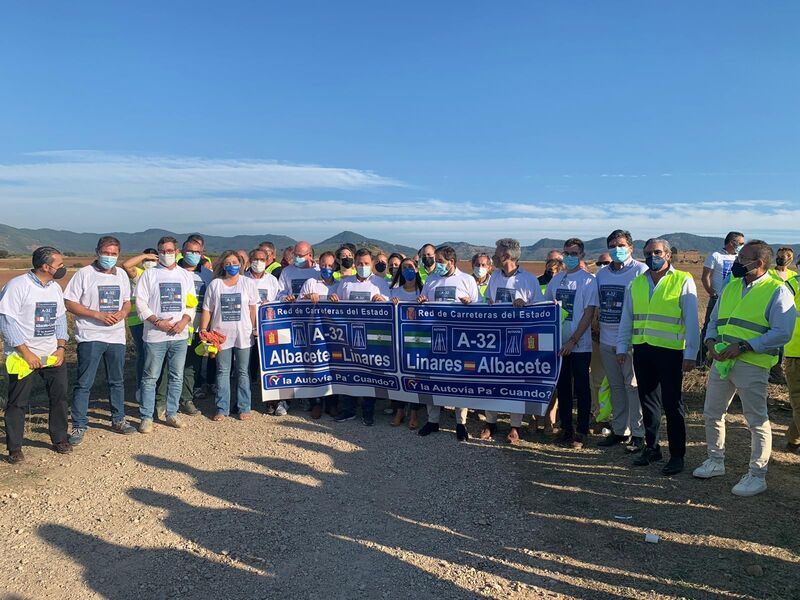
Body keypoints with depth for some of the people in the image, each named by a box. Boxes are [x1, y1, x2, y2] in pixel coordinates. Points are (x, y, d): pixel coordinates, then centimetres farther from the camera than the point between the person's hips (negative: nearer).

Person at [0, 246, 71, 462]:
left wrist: (61, 347, 0)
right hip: (23, 355, -6)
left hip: (53, 354, 6)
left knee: (60, 397, 8)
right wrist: (26, 353, -17)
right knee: (18, 403, 4)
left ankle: (60, 439, 23)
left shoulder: (55, 288, 8)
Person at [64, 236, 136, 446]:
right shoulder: (84, 274, -6)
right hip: (90, 337, -5)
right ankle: (79, 426, 9)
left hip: (116, 337, 5)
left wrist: (123, 312, -6)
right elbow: (69, 303, -9)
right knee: (84, 384, -1)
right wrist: (98, 315, -18)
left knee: (117, 381, 14)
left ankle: (118, 420, 27)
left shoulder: (121, 274, 9)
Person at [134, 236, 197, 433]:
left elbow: (192, 304, 10)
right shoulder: (149, 274, 2)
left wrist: (184, 321, -8)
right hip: (155, 335, -3)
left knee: (176, 377, 10)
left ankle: (172, 414, 22)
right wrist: (158, 322, -15)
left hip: (180, 335, 3)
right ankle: (146, 417, 10)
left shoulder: (186, 275, 11)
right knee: (150, 378, 2)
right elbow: (140, 302, -4)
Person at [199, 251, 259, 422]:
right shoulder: (215, 284, 5)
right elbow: (207, 310, 6)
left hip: (243, 334, -1)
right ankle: (222, 408, 13)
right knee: (222, 372, 6)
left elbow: (253, 308, 3)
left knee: (243, 372, 6)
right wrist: (203, 329, -1)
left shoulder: (249, 283, 3)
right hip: (221, 334, 1)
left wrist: (255, 329, -2)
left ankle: (244, 408, 14)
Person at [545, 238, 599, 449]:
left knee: (581, 388, 3)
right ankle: (566, 429, 22)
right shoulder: (556, 279, 10)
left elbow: (589, 314, -11)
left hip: (580, 345, -5)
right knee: (562, 387, 11)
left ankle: (582, 432, 12)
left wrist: (573, 340, -15)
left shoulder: (588, 280, -6)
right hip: (559, 344, 5)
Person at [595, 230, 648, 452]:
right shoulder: (602, 274, 12)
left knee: (633, 386, -1)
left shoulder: (641, 271, -7)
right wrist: (598, 326, 12)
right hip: (607, 340, 6)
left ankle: (638, 433, 9)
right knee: (615, 387, 14)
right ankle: (619, 430, 25)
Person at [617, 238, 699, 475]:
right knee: (647, 400, 13)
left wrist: (690, 354, -9)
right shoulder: (636, 284, 12)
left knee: (672, 403, 1)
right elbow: (626, 319, 15)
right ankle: (651, 447, 26)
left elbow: (691, 321, -5)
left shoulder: (683, 281, -2)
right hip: (642, 349, 5)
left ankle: (677, 454, 13)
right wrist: (622, 347, 10)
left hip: (670, 351, -5)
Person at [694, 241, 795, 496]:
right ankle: (716, 461, 33)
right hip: (721, 361, 7)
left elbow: (782, 333, -15)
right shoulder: (731, 287, 15)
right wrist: (711, 341, -1)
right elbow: (714, 319, 19)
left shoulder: (777, 291, -7)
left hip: (751, 365, -7)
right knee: (712, 414, 15)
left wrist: (743, 346, -21)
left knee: (757, 421, 3)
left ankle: (757, 475, 16)